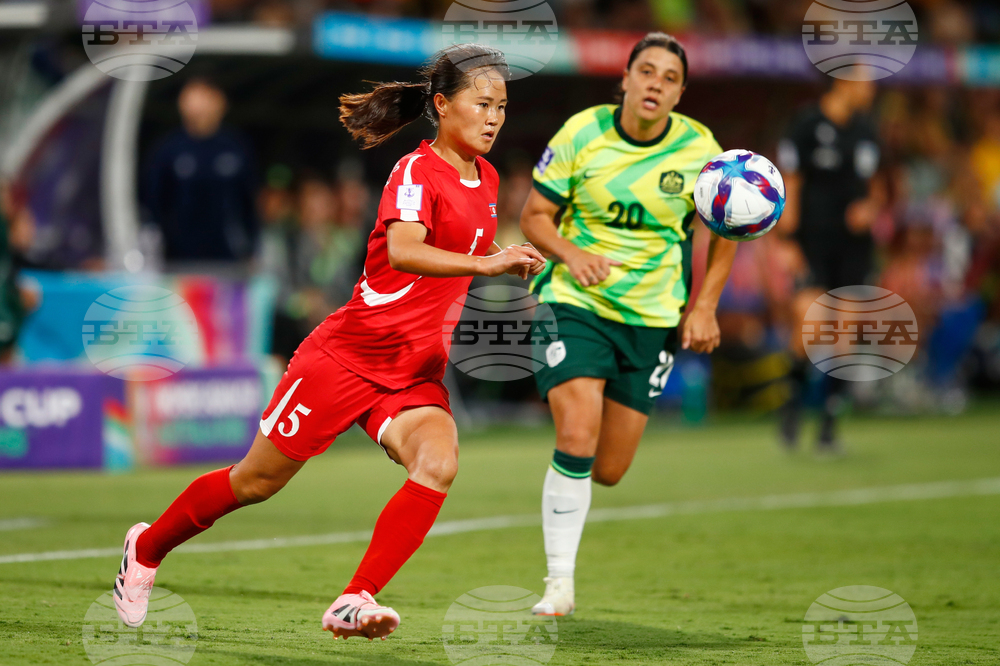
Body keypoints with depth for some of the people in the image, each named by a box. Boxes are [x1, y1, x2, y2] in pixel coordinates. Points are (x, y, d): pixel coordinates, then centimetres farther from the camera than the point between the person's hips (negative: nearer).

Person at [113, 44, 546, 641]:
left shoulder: (485, 178, 8)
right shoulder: (417, 171, -16)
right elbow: (402, 252, -36)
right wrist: (484, 263, -45)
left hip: (415, 373, 6)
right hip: (348, 354, -6)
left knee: (438, 464, -25)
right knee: (257, 481, 6)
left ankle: (355, 603, -25)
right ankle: (148, 547, 32)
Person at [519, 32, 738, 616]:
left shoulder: (698, 149, -5)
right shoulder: (582, 133, -8)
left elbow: (725, 231, 10)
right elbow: (535, 216, -1)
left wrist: (704, 305, 1)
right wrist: (570, 254, -21)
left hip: (653, 319, 2)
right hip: (575, 303, -2)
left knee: (609, 470, 3)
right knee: (577, 442, -20)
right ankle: (560, 584, -9)